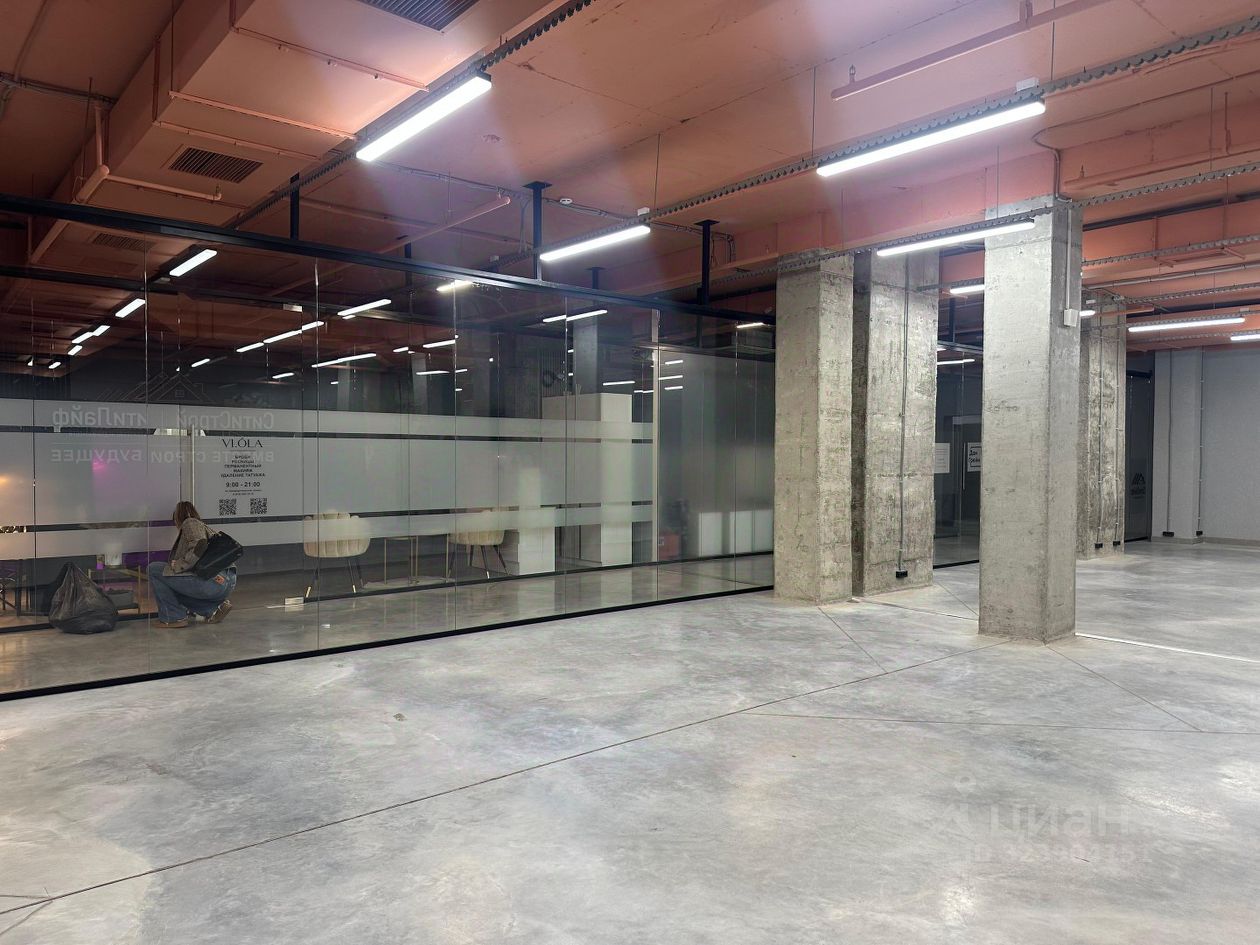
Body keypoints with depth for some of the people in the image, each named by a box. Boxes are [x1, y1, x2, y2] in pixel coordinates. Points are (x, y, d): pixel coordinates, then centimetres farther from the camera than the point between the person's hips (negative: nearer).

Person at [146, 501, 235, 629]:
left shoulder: (190, 523, 4)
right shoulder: (204, 526, 31)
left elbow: (199, 545, -15)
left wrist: (178, 565, -7)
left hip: (213, 581, -9)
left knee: (154, 569, 1)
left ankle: (173, 617, 4)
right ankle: (214, 608, 13)